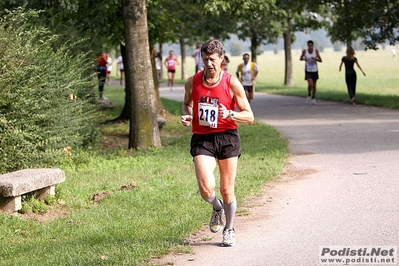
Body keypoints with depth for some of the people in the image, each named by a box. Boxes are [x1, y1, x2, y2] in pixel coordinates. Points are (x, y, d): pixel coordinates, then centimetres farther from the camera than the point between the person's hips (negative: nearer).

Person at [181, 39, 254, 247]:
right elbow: (187, 103, 22)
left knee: (227, 190, 5)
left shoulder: (232, 84, -6)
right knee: (206, 188, -17)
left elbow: (249, 117, -3)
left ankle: (229, 229, 31)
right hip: (201, 138, 1)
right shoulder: (192, 82, 1)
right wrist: (186, 115, -1)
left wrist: (230, 114, -22)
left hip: (226, 137, -1)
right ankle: (217, 209, 19)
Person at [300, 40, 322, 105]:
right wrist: (304, 59, -21)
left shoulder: (316, 51, -10)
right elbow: (300, 58, 4)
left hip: (315, 70, 2)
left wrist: (315, 59, -30)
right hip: (308, 71, -2)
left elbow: (321, 60, -8)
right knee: (310, 84, -19)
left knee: (314, 85, 11)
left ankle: (313, 98, 32)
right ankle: (309, 95, 10)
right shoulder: (305, 51, -11)